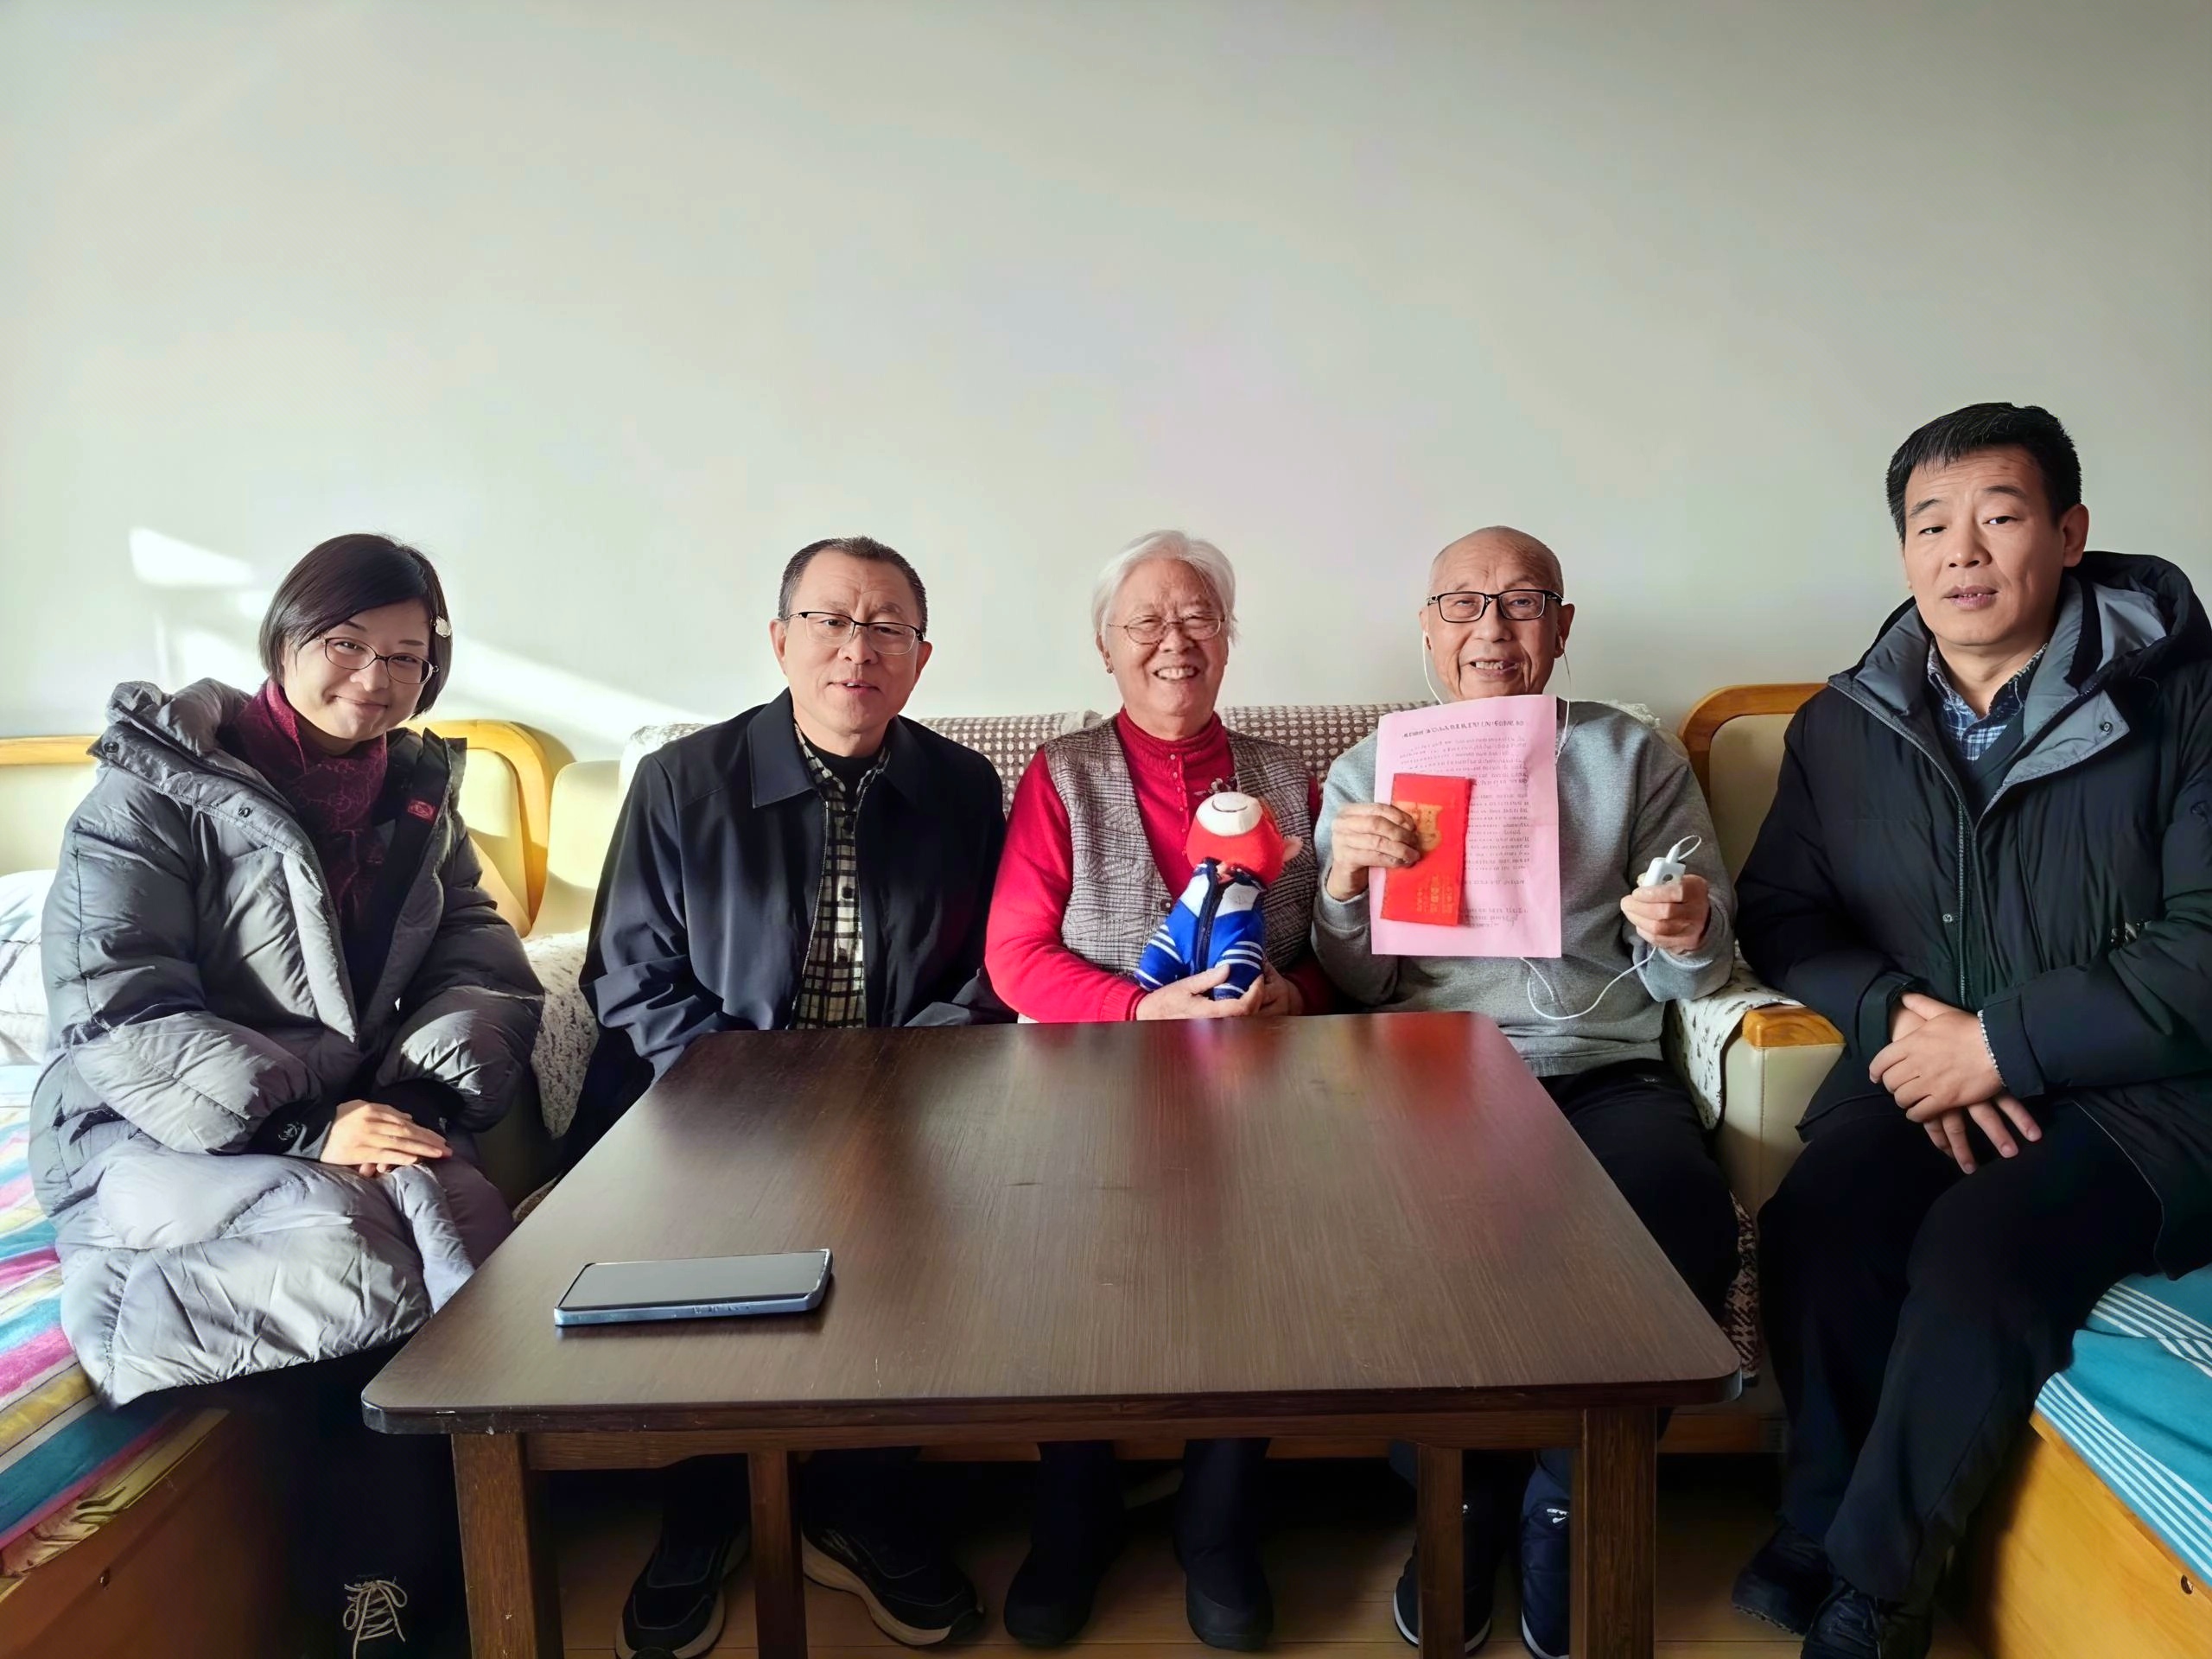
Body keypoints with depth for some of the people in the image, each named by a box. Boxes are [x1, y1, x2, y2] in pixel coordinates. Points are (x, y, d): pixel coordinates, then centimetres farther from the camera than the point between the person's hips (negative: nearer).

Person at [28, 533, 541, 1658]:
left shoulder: (420, 798, 10)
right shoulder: (157, 784, -6)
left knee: (475, 1244, -28)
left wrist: (419, 1098, -16)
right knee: (353, 1247, -32)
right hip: (148, 1137, -4)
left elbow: (488, 977, 4)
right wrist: (306, 1130, -24)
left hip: (352, 1126, 4)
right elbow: (110, 1014, -14)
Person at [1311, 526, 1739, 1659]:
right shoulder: (1368, 773, 17)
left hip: (1602, 1069, 0)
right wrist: (1344, 886, -9)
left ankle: (1570, 1508, -3)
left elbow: (1690, 973, 11)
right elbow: (1357, 987, 12)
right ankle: (1457, 1502, -1)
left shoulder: (1635, 757, 17)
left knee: (1685, 1224, -31)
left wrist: (1685, 933, -13)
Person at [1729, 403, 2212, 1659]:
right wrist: (1897, 1015, -10)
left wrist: (2000, 1043, -16)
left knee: (1979, 1247, -31)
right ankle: (1822, 1528, -3)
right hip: (1923, 1070, 3)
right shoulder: (1844, 726, 7)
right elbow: (1782, 913, 9)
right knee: (1817, 1220, -27)